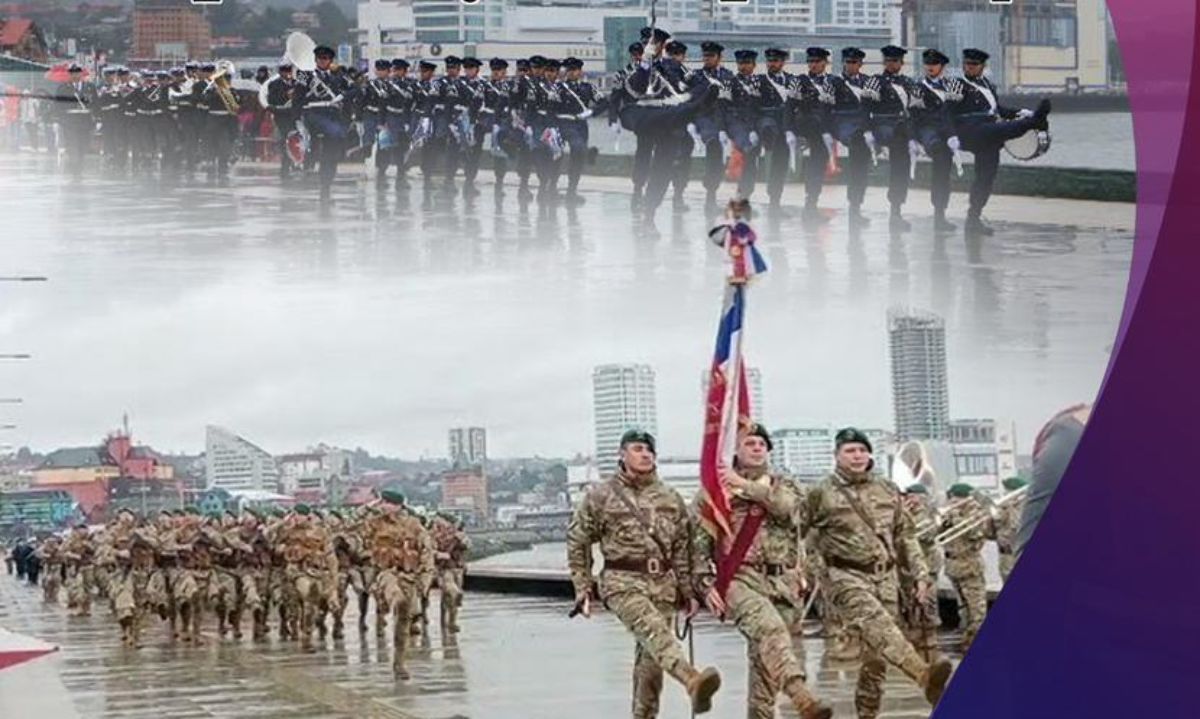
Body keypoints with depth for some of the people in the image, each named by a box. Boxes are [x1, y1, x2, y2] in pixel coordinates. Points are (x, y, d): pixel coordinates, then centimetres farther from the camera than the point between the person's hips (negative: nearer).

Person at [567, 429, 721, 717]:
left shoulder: (670, 499, 14)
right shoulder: (600, 496, 4)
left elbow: (683, 548, 15)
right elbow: (578, 542, 8)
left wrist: (688, 590, 10)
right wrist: (583, 589, 4)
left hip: (663, 583, 5)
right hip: (622, 581, -5)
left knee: (650, 654, 5)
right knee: (654, 629, -30)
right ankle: (691, 679, -53)